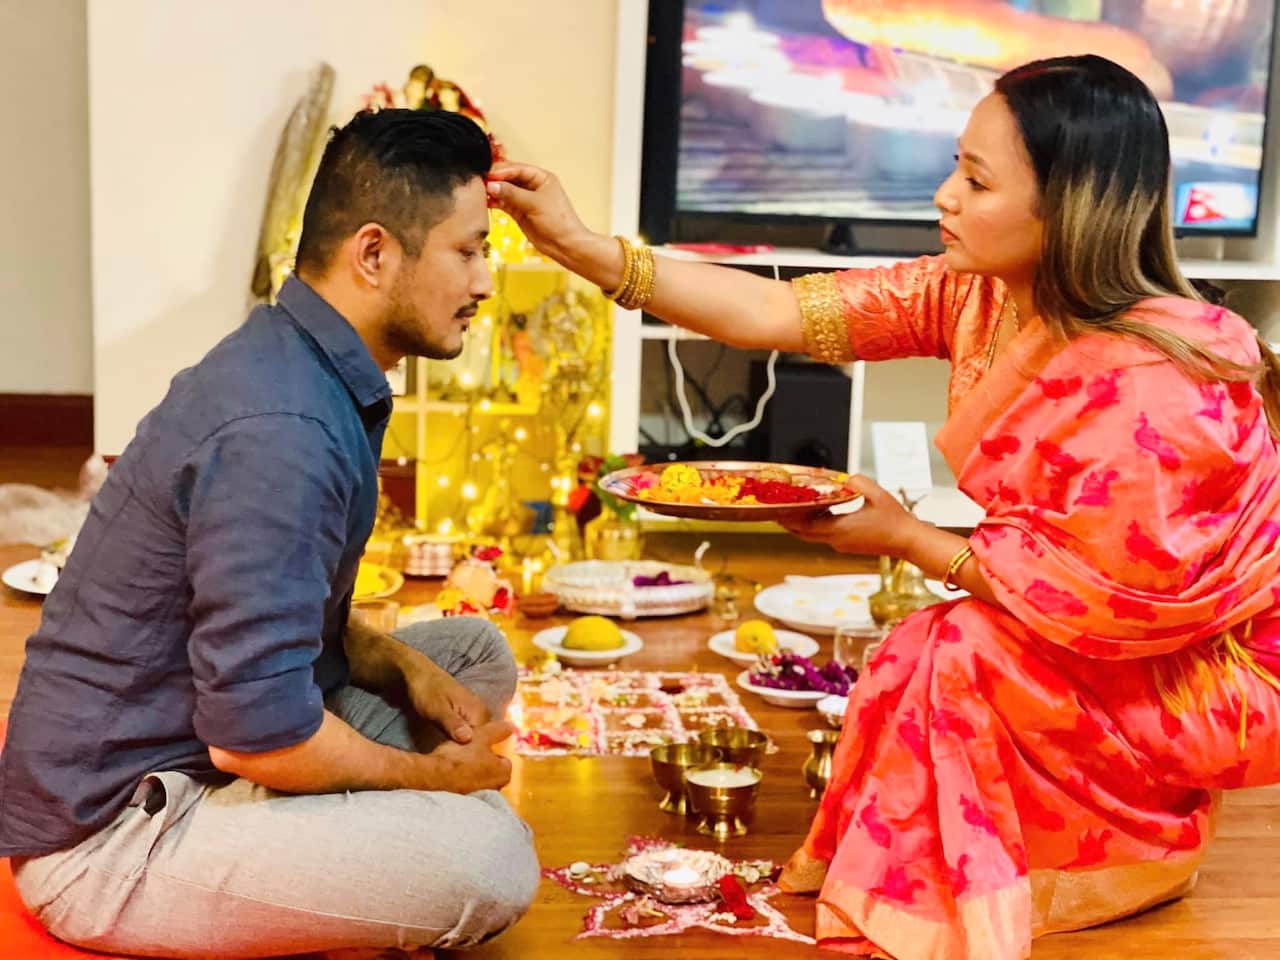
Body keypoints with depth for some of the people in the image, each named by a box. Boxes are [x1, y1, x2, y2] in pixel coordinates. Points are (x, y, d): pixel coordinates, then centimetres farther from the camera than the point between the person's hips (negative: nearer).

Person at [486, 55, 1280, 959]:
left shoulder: (1148, 390, -32)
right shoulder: (980, 298, -10)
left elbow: (1096, 600, -26)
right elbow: (780, 312, -14)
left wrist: (903, 536, -17)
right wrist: (579, 243, -20)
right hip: (1129, 638, 8)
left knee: (945, 655, -21)